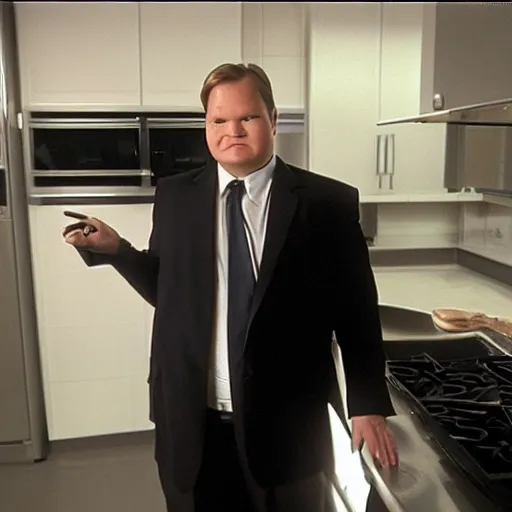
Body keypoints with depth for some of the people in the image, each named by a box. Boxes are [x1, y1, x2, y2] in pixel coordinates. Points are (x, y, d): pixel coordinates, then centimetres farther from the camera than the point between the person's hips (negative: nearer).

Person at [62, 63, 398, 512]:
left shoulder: (328, 202, -6)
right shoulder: (175, 196, 2)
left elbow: (356, 310, -1)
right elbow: (168, 292, 8)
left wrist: (368, 405, -1)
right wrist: (115, 248, -6)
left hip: (286, 424, -1)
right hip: (191, 423, 2)